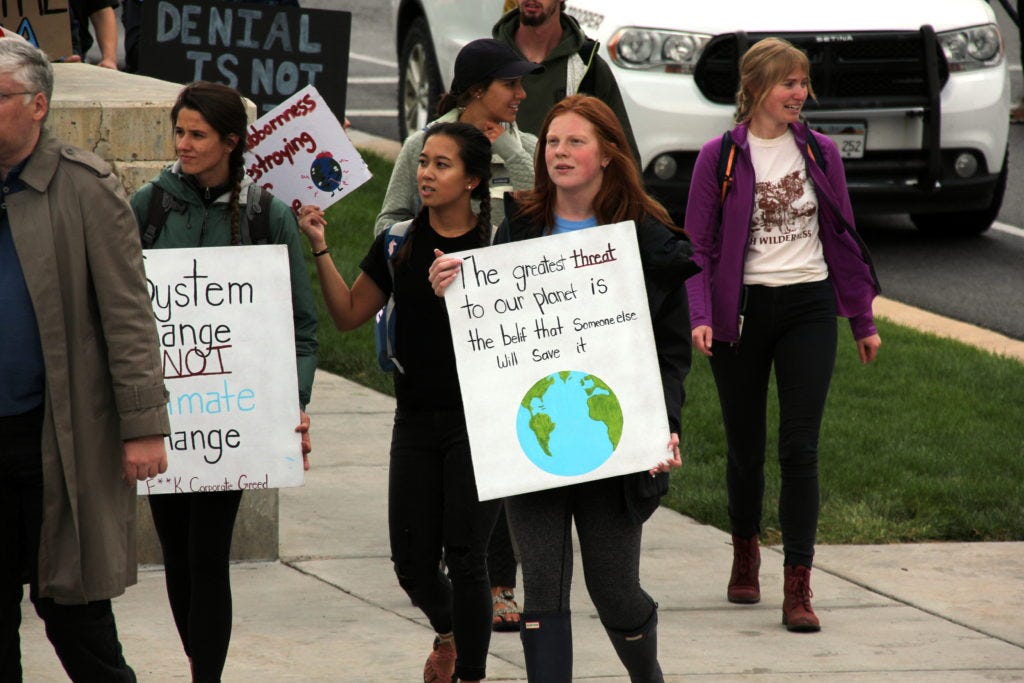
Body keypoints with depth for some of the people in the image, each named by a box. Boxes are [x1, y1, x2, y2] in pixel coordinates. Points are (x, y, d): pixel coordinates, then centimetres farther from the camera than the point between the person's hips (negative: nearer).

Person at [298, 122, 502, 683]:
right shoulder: (398, 244, 6)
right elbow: (349, 315, 11)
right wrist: (319, 248, 1)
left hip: (477, 420, -4)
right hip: (416, 419, 4)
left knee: (465, 558, -7)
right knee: (412, 562, 5)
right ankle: (447, 631, 37)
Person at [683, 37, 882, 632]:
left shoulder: (821, 153, 5)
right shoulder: (720, 157, -3)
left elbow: (843, 237, 12)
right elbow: (698, 246, -3)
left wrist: (864, 320, 13)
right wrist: (699, 317, -16)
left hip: (809, 308, 1)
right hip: (742, 310, -1)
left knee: (801, 448, -7)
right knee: (746, 448, 10)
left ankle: (799, 586, -8)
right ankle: (746, 550, 36)